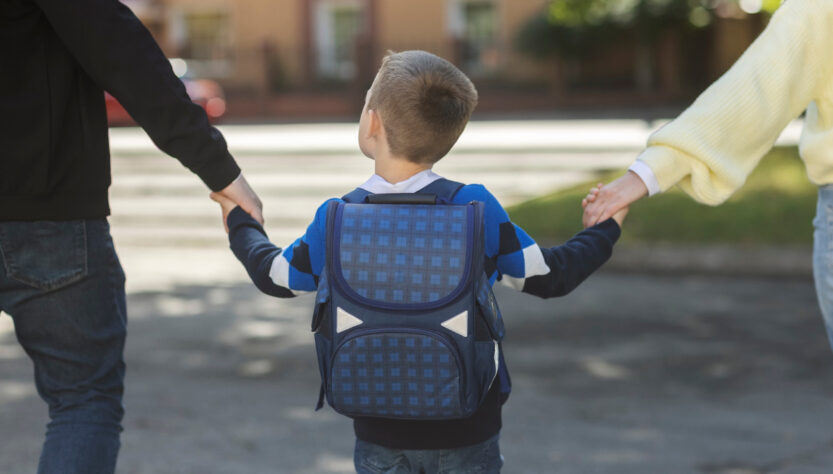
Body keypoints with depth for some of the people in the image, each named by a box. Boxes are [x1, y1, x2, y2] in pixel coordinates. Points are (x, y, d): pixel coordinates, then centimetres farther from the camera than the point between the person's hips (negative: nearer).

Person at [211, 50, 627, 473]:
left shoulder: (334, 221, -12)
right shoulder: (476, 208, -14)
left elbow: (273, 276, 7)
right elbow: (548, 277, -2)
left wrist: (240, 222, 28)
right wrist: (605, 229, 16)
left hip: (380, 436, 1)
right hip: (467, 431, 0)